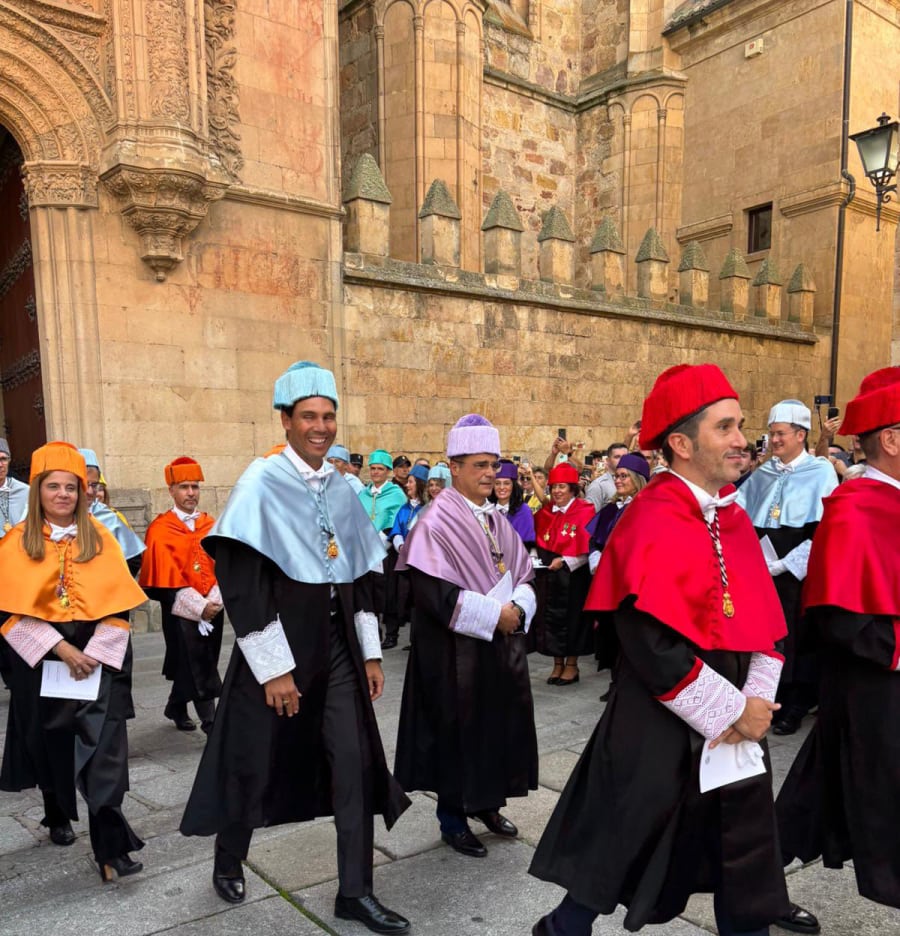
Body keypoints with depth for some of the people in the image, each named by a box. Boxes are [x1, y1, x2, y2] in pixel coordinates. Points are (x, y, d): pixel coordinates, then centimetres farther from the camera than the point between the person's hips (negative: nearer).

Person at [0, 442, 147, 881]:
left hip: (96, 655, -1)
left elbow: (117, 603, -2)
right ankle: (58, 816, 43)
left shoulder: (99, 537, 0)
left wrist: (93, 655, -12)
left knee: (102, 748, -10)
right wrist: (61, 648, -17)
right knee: (49, 743, 17)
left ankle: (111, 847, -7)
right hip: (40, 658, 1)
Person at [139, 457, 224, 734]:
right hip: (182, 609, -5)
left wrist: (214, 600, -11)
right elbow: (166, 573, -12)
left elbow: (220, 565, 4)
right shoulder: (160, 529, -6)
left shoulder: (210, 524, 8)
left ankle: (176, 708, 36)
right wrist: (198, 605, -17)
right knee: (196, 667, -5)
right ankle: (210, 722, -1)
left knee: (191, 664, 16)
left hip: (213, 606, 5)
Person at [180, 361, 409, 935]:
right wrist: (273, 667, -17)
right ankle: (229, 861, 40)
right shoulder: (261, 483, -12)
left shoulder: (343, 490, 6)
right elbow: (240, 584, -16)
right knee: (257, 761, 12)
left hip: (337, 643, 5)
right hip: (277, 645, -4)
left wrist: (370, 653, 9)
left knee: (356, 763, 3)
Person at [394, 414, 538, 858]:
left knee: (500, 722, 14)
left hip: (501, 642, 7)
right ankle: (453, 818, 23)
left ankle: (485, 802, 34)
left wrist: (517, 608, -9)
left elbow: (523, 573, 12)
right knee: (457, 728, 5)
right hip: (456, 649, -7)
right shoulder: (437, 521, -14)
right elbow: (433, 590, -21)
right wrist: (493, 613, -19)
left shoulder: (496, 519, 8)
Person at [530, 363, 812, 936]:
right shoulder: (650, 524, -19)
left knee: (747, 865, 18)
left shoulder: (735, 519, 6)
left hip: (737, 731, 8)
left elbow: (768, 625, 8)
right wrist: (734, 711, -15)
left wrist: (754, 702, -6)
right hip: (660, 733, -7)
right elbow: (655, 649, -23)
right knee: (620, 853, 10)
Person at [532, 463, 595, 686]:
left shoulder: (585, 511, -9)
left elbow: (588, 549, -14)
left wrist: (564, 562, -22)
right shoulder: (545, 513, 8)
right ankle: (558, 665, 19)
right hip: (548, 575, 5)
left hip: (573, 576, -5)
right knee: (551, 617, 8)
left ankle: (572, 666, 15)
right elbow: (538, 542, 15)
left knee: (572, 617, 3)